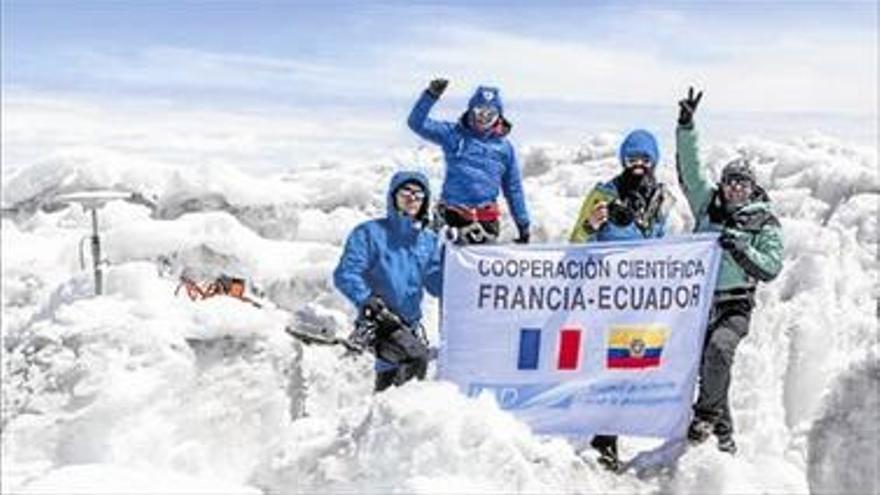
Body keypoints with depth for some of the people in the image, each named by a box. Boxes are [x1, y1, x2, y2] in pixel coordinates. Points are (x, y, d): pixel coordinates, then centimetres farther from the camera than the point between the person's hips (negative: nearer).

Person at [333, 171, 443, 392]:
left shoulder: (429, 239, 13)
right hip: (378, 321, -6)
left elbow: (436, 283, 10)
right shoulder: (370, 233, -2)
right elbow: (345, 275, -8)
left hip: (411, 324, 6)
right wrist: (367, 301, -22)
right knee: (415, 358, -29)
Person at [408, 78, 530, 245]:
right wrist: (431, 95, -16)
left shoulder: (504, 147, 11)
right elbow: (417, 123, -3)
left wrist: (523, 224, 15)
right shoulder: (453, 134, 5)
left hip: (486, 215, 2)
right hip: (453, 211, -2)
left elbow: (514, 189, 16)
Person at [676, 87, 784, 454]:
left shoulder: (765, 225, 1)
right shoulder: (708, 204, 9)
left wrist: (739, 249, -21)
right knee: (705, 366, 4)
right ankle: (724, 434, 20)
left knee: (718, 349, -30)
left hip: (734, 306, -3)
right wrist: (686, 126, -7)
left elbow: (771, 269, -7)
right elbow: (689, 169, 2)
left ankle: (706, 414, -14)